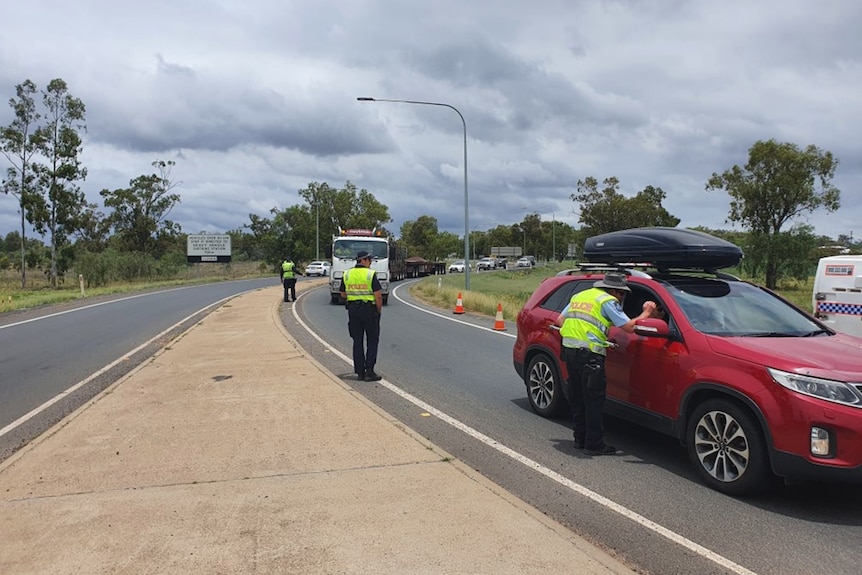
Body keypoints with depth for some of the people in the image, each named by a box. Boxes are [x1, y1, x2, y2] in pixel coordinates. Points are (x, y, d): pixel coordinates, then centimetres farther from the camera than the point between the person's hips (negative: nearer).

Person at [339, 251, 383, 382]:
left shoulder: (347, 274, 5)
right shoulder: (371, 274, -9)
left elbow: (343, 295, 9)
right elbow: (378, 296, -12)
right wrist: (379, 311, 0)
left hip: (353, 309, 4)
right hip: (369, 309, -4)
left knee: (357, 341, 10)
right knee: (372, 341, 5)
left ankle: (360, 372, 11)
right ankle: (369, 371, -1)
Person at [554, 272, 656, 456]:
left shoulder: (579, 296, 20)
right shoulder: (608, 301, -3)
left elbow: (560, 320, 22)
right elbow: (629, 326, -8)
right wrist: (646, 312, 6)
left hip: (569, 350, 8)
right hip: (589, 353, -8)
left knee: (577, 397, 16)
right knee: (594, 400, 0)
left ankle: (580, 439, 25)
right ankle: (594, 444, 6)